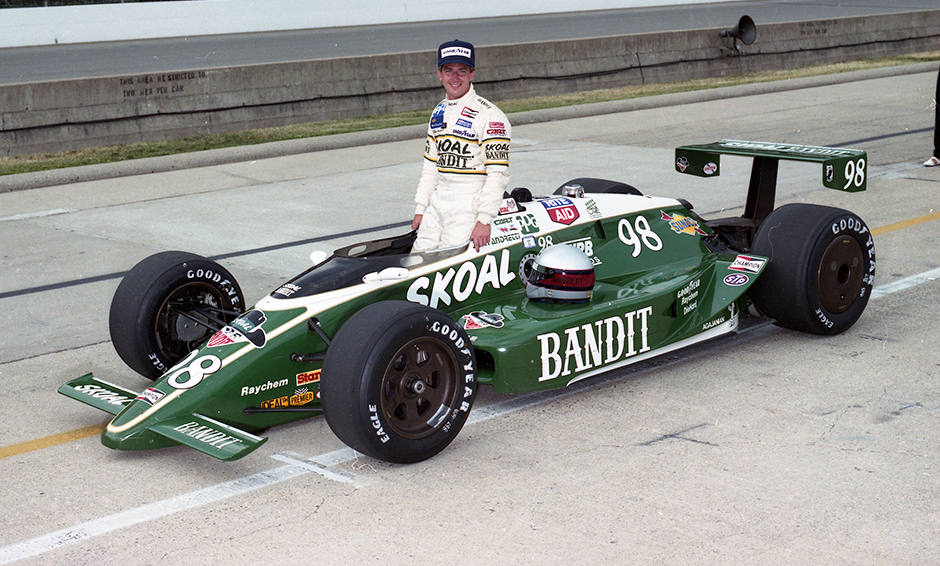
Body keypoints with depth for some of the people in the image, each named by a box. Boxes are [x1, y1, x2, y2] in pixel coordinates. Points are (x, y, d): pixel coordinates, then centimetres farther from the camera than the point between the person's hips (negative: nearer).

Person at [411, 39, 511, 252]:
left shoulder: (488, 115, -9)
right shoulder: (438, 113, 16)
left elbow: (498, 173, -13)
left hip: (471, 206, -7)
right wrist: (420, 209, 16)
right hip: (438, 202, 7)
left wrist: (484, 220, -18)